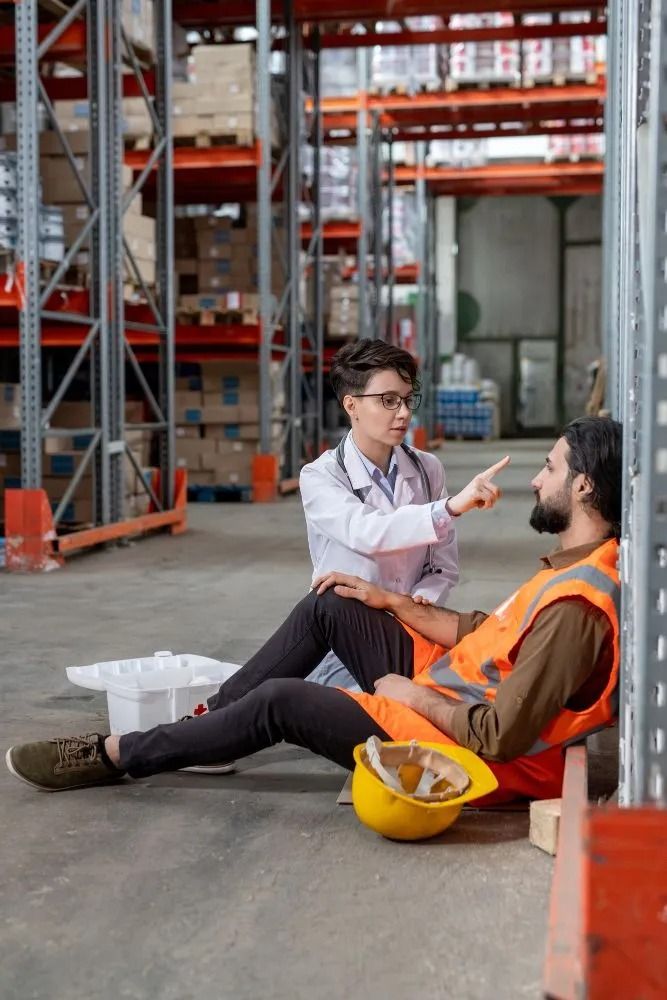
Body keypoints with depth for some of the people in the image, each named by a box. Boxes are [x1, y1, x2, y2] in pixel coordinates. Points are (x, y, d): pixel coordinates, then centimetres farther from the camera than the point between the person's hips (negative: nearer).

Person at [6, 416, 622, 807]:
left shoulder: (577, 607, -29)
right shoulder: (582, 567, 4)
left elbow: (501, 737, -30)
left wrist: (413, 694, -16)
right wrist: (388, 601, 11)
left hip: (457, 745, -10)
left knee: (280, 701, -14)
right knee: (326, 609, 8)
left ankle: (115, 756, 3)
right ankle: (204, 722, 17)